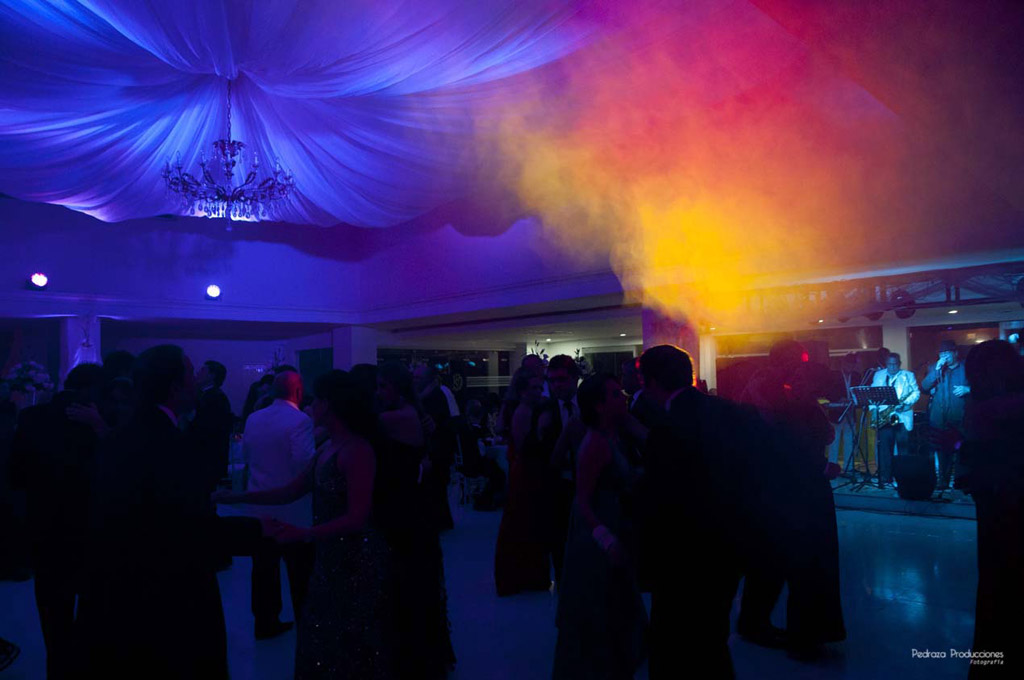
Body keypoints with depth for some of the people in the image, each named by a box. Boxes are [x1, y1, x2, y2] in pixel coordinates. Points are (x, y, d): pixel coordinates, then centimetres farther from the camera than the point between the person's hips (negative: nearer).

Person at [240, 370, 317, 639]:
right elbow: (305, 463, -24)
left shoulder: (253, 419, 4)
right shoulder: (300, 420, -18)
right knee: (300, 571, 9)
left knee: (264, 568, 14)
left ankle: (265, 622, 25)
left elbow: (245, 455, 14)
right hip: (292, 509, -6)